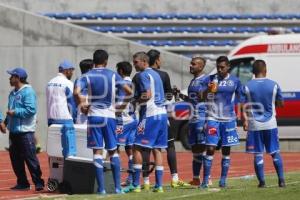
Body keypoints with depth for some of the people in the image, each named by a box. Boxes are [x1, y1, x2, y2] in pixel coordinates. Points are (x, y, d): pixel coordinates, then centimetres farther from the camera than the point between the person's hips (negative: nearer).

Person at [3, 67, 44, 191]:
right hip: (13, 130, 9)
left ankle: (38, 182, -5)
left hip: (25, 131, -9)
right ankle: (22, 183, 15)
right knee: (15, 158, 8)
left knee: (30, 158, -9)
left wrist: (15, 112, -19)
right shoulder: (13, 93, 17)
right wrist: (7, 121, 12)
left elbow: (31, 110, -20)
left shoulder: (28, 92, -11)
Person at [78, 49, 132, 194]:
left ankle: (101, 188, -5)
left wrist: (82, 104, 0)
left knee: (97, 151, 0)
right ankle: (117, 187, 6)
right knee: (113, 151, 11)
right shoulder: (113, 75, 3)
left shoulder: (88, 76, -1)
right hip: (110, 116, 1)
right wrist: (123, 106, 10)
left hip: (94, 116, -1)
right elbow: (129, 91, -5)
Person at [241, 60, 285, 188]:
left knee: (258, 154, 3)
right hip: (270, 124, 1)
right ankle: (281, 180, 8)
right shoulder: (274, 85, -2)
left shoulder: (247, 87, -4)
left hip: (254, 125, -1)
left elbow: (244, 107, -6)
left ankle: (262, 182, 2)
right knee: (275, 152, 11)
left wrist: (245, 121, 2)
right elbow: (281, 104, 7)